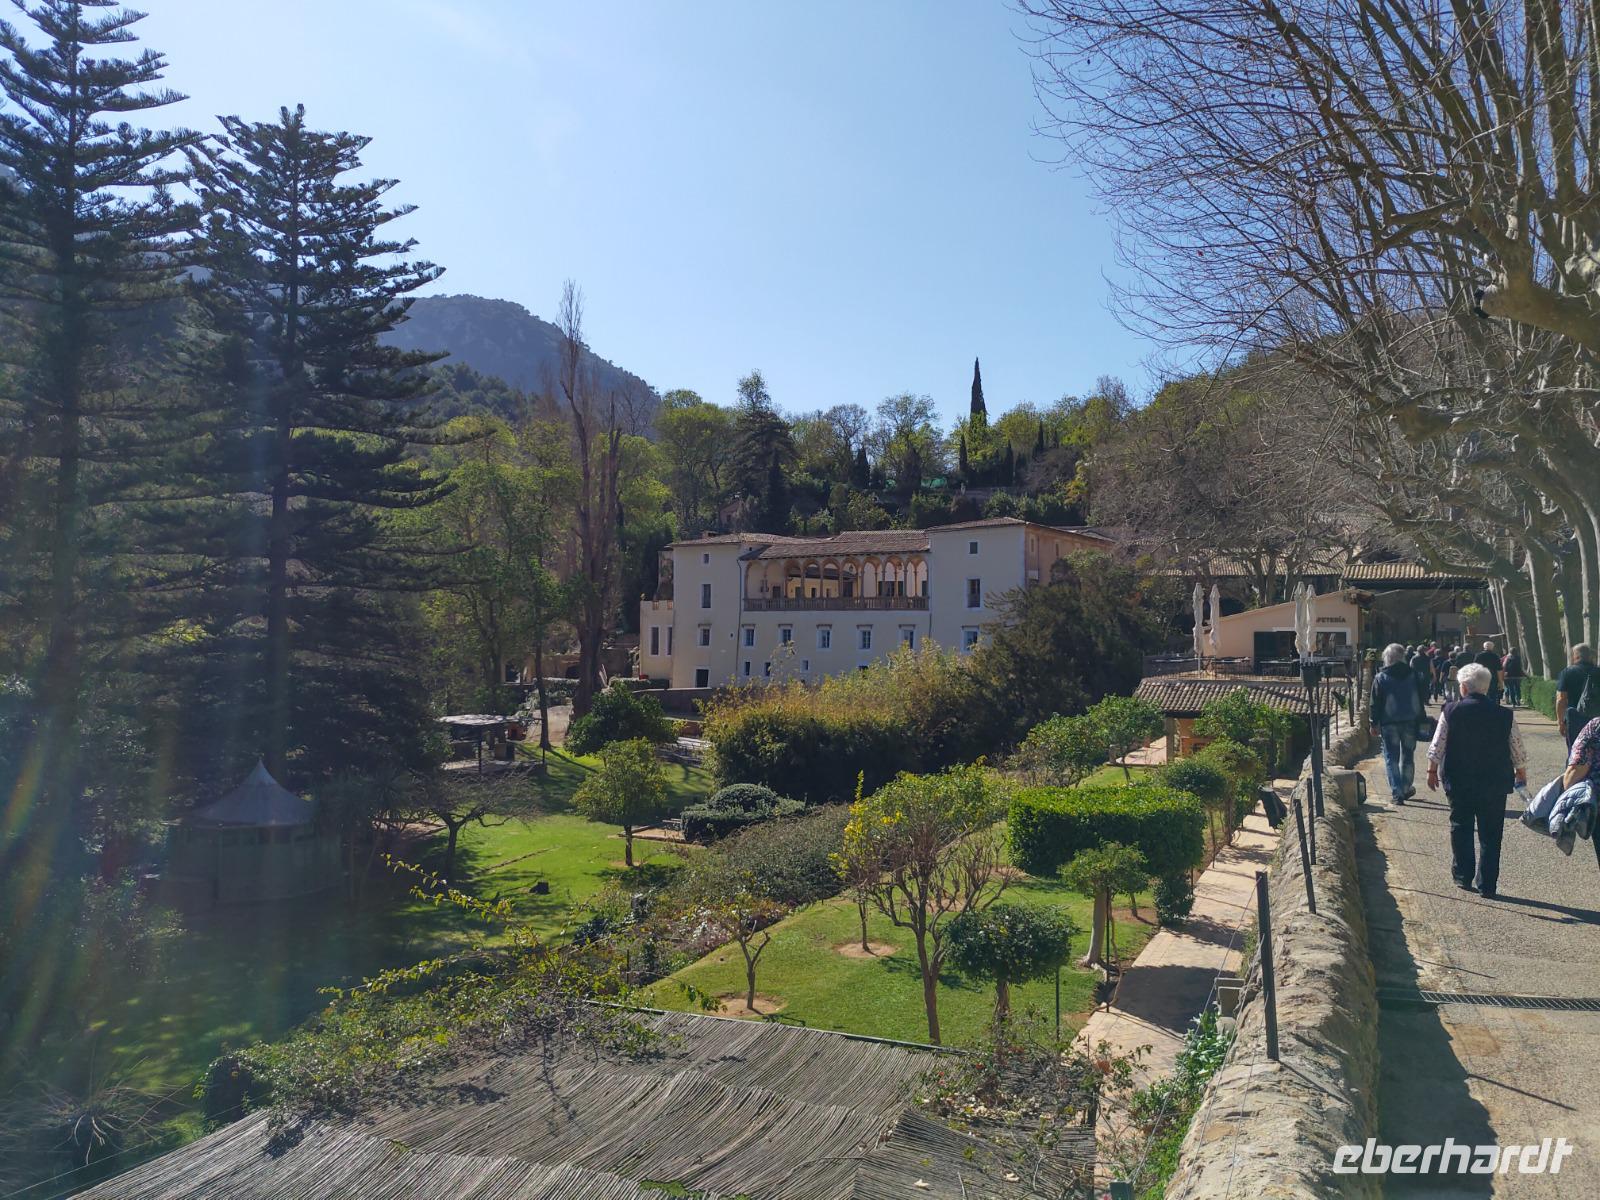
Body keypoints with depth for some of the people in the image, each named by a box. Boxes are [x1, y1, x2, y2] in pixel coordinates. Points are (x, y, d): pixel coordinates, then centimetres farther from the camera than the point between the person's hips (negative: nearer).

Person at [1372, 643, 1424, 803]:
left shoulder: (1380, 678, -7)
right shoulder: (1413, 675, 1)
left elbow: (1376, 703, -7)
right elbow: (1421, 698, 7)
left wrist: (1374, 723, 0)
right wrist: (1420, 719, 15)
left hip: (1389, 723, -3)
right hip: (1410, 722, 3)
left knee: (1391, 758, 2)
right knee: (1408, 756, 16)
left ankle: (1397, 793, -4)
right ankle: (1406, 789, 26)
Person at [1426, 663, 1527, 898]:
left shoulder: (1450, 711, -9)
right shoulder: (1505, 715, -6)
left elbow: (1436, 747, -5)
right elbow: (1518, 750, 3)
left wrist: (1433, 771, 9)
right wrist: (1521, 772, 22)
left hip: (1458, 781, 0)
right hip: (1494, 783, 0)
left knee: (1460, 828, 15)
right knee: (1490, 834, 8)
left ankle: (1462, 876, 19)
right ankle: (1487, 885, 10)